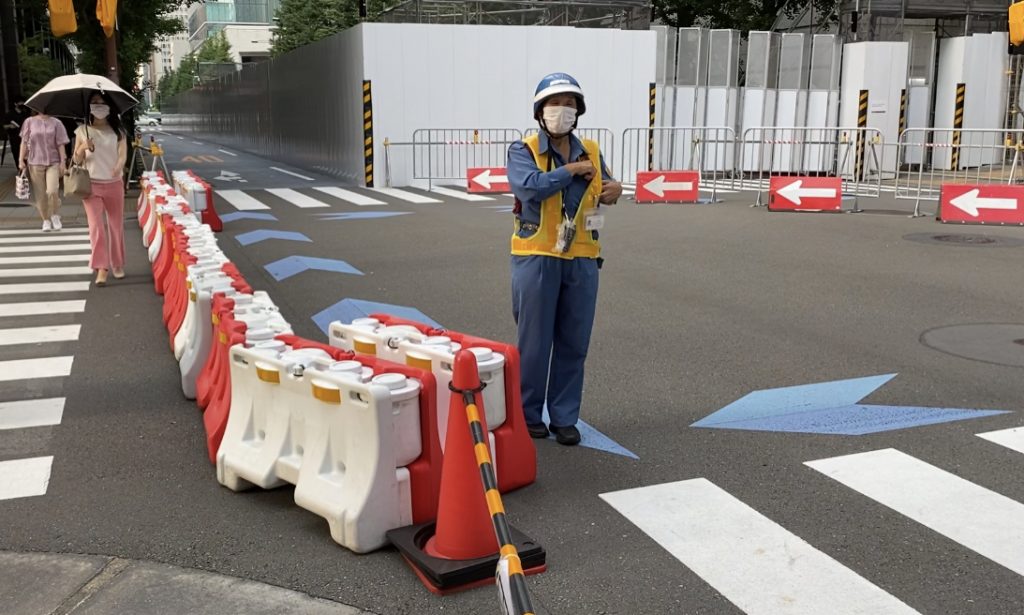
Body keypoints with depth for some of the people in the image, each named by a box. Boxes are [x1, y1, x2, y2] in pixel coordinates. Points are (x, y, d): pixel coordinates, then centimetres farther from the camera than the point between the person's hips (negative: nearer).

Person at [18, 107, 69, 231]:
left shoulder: (56, 123, 4)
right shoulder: (30, 122, 5)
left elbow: (60, 144, 4)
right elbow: (24, 142, 6)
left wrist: (62, 162, -1)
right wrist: (21, 160, 0)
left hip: (53, 161, -1)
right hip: (35, 162, 1)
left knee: (52, 191, -17)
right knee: (40, 194, 3)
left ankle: (55, 215, 6)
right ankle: (46, 220, 17)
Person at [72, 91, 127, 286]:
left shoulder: (117, 131, 3)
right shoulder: (82, 131, 4)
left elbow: (123, 154, -9)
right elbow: (76, 160, 6)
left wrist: (119, 167, -31)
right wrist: (83, 148, -15)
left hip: (114, 184, 1)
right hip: (91, 185, 0)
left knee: (116, 226, 8)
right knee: (96, 226, -10)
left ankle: (117, 265, 22)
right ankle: (102, 268, -9)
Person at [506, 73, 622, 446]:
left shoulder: (591, 151, 10)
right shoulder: (523, 150, -4)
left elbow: (603, 187, 20)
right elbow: (529, 186, -23)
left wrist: (613, 190, -3)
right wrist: (571, 170, -14)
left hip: (582, 260, 4)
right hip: (537, 258, -4)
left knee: (573, 343, 8)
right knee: (534, 341, 4)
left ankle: (564, 417, 20)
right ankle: (527, 414, 19)